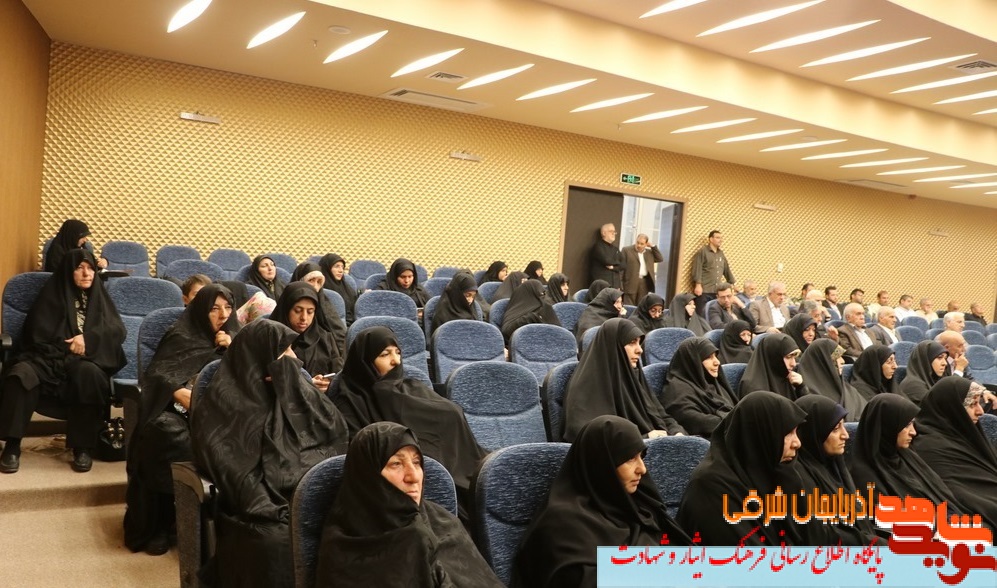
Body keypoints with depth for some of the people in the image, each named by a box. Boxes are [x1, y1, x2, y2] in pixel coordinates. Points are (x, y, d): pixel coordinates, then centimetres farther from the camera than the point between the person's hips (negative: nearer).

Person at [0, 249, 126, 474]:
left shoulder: (98, 296, 17)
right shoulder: (52, 295, 11)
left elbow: (118, 330, 4)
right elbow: (36, 335, 5)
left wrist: (88, 338, -13)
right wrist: (69, 347, -6)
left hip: (87, 361, 0)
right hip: (50, 358, 0)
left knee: (88, 374, -37)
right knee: (21, 374, -34)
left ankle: (83, 447, -30)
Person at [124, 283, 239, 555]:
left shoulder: (231, 336, 18)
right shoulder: (182, 337, 4)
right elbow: (156, 374, -7)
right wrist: (181, 393, -26)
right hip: (177, 410, -2)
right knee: (163, 431, -38)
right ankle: (157, 524, -26)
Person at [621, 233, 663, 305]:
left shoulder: (649, 252, 17)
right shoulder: (627, 250, 2)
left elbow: (660, 259, 10)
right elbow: (622, 266, -2)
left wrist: (652, 246, 6)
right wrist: (620, 283, -8)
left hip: (645, 283, 4)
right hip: (631, 282, -4)